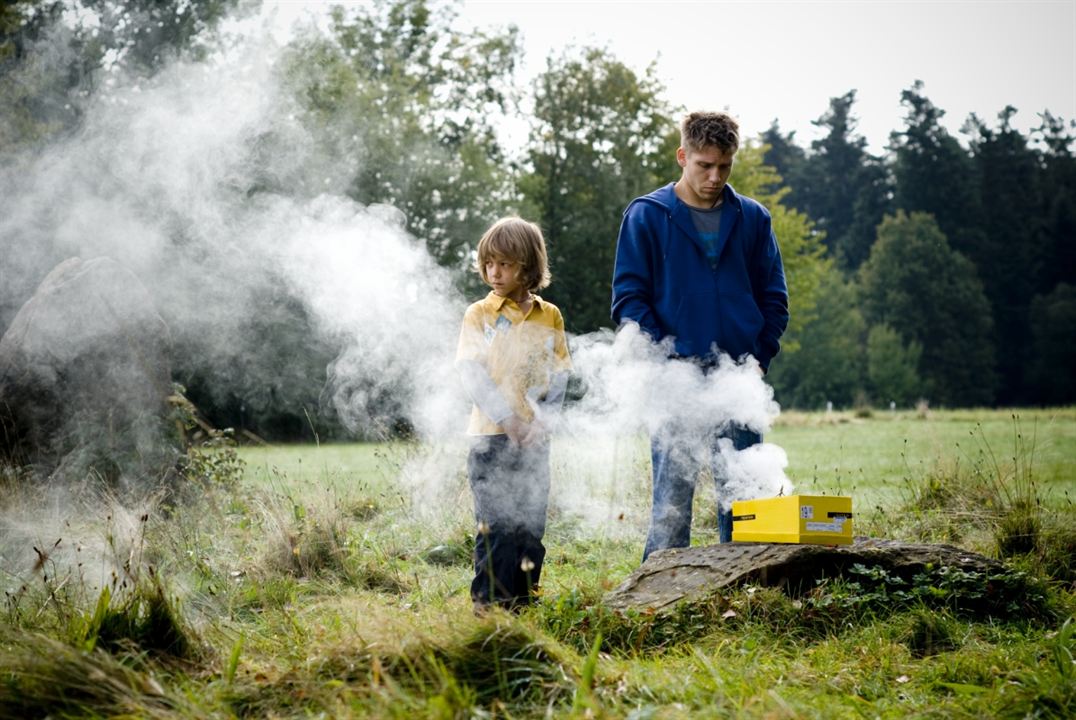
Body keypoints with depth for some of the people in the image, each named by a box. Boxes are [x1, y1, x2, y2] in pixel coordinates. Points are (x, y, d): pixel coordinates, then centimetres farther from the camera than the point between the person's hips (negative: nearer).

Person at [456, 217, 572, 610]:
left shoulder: (549, 316, 9)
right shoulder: (479, 314, 2)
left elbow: (559, 374, 7)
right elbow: (471, 374, -6)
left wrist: (544, 421, -8)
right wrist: (509, 420, -16)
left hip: (534, 439, 3)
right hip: (491, 436, -3)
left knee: (531, 526, 6)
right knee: (496, 527, -5)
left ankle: (523, 601, 15)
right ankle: (489, 604, 1)